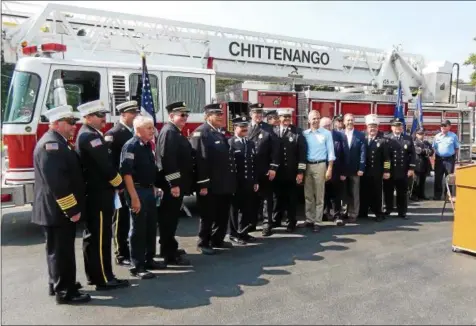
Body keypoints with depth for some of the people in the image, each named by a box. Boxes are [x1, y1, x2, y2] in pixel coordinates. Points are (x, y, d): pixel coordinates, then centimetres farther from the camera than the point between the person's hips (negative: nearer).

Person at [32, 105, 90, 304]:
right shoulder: (52, 144, -19)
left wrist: (71, 208, 21)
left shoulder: (58, 143, 15)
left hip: (59, 209, 11)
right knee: (61, 250, -1)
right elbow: (56, 182, -27)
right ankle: (64, 292, 9)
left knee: (59, 249, 20)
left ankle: (58, 284, 33)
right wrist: (71, 209, -24)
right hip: (58, 210, -11)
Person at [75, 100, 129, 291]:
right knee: (101, 237, -5)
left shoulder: (86, 135, 17)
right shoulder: (91, 136, -16)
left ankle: (94, 275, 25)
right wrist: (120, 185, -8)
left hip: (92, 193, 11)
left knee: (92, 236, 15)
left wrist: (114, 185, 15)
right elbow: (106, 166, -21)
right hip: (99, 195, -11)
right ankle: (104, 279, 2)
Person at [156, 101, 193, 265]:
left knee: (172, 218, 18)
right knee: (169, 219, -3)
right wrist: (174, 184, -26)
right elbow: (167, 159, -24)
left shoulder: (176, 132, 17)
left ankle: (169, 248, 30)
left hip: (177, 184, 10)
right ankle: (169, 255, 5)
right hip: (171, 185, -10)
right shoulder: (168, 132, -15)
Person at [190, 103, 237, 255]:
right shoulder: (200, 133, -13)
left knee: (222, 214, 17)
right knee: (208, 216, 3)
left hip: (223, 184, 9)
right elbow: (200, 160, -20)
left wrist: (231, 181, 18)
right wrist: (203, 184, -23)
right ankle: (203, 244, 17)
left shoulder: (219, 133, 16)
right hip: (210, 185, -9)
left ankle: (217, 240, 31)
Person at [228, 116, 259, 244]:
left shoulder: (251, 143, 13)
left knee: (247, 208, 11)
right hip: (236, 182, -6)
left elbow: (254, 164, 13)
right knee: (235, 208, 5)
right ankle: (234, 234, 17)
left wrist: (255, 181, 9)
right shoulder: (230, 143, -9)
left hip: (249, 182, 6)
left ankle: (244, 232, 24)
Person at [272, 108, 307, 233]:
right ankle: (276, 220, 28)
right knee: (278, 197, 12)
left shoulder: (297, 132, 0)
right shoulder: (273, 131, 3)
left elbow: (302, 152, -4)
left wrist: (301, 171, -9)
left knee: (291, 198, 8)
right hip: (277, 172, 1)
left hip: (292, 173, -1)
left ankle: (291, 222, 20)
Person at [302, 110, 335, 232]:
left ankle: (317, 222, 8)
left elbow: (331, 152, -2)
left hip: (320, 165, -2)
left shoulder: (326, 133, 0)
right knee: (308, 195, 9)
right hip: (307, 166, 2)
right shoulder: (304, 134, 4)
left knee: (319, 195, 2)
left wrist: (329, 169, -9)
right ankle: (309, 219, 18)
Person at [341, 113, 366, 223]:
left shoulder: (360, 135, 2)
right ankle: (345, 212, 21)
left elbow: (362, 152, -2)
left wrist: (361, 168, -9)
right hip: (343, 169, 0)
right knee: (344, 192, 10)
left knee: (354, 193, 5)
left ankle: (353, 214, 13)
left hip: (355, 169, 0)